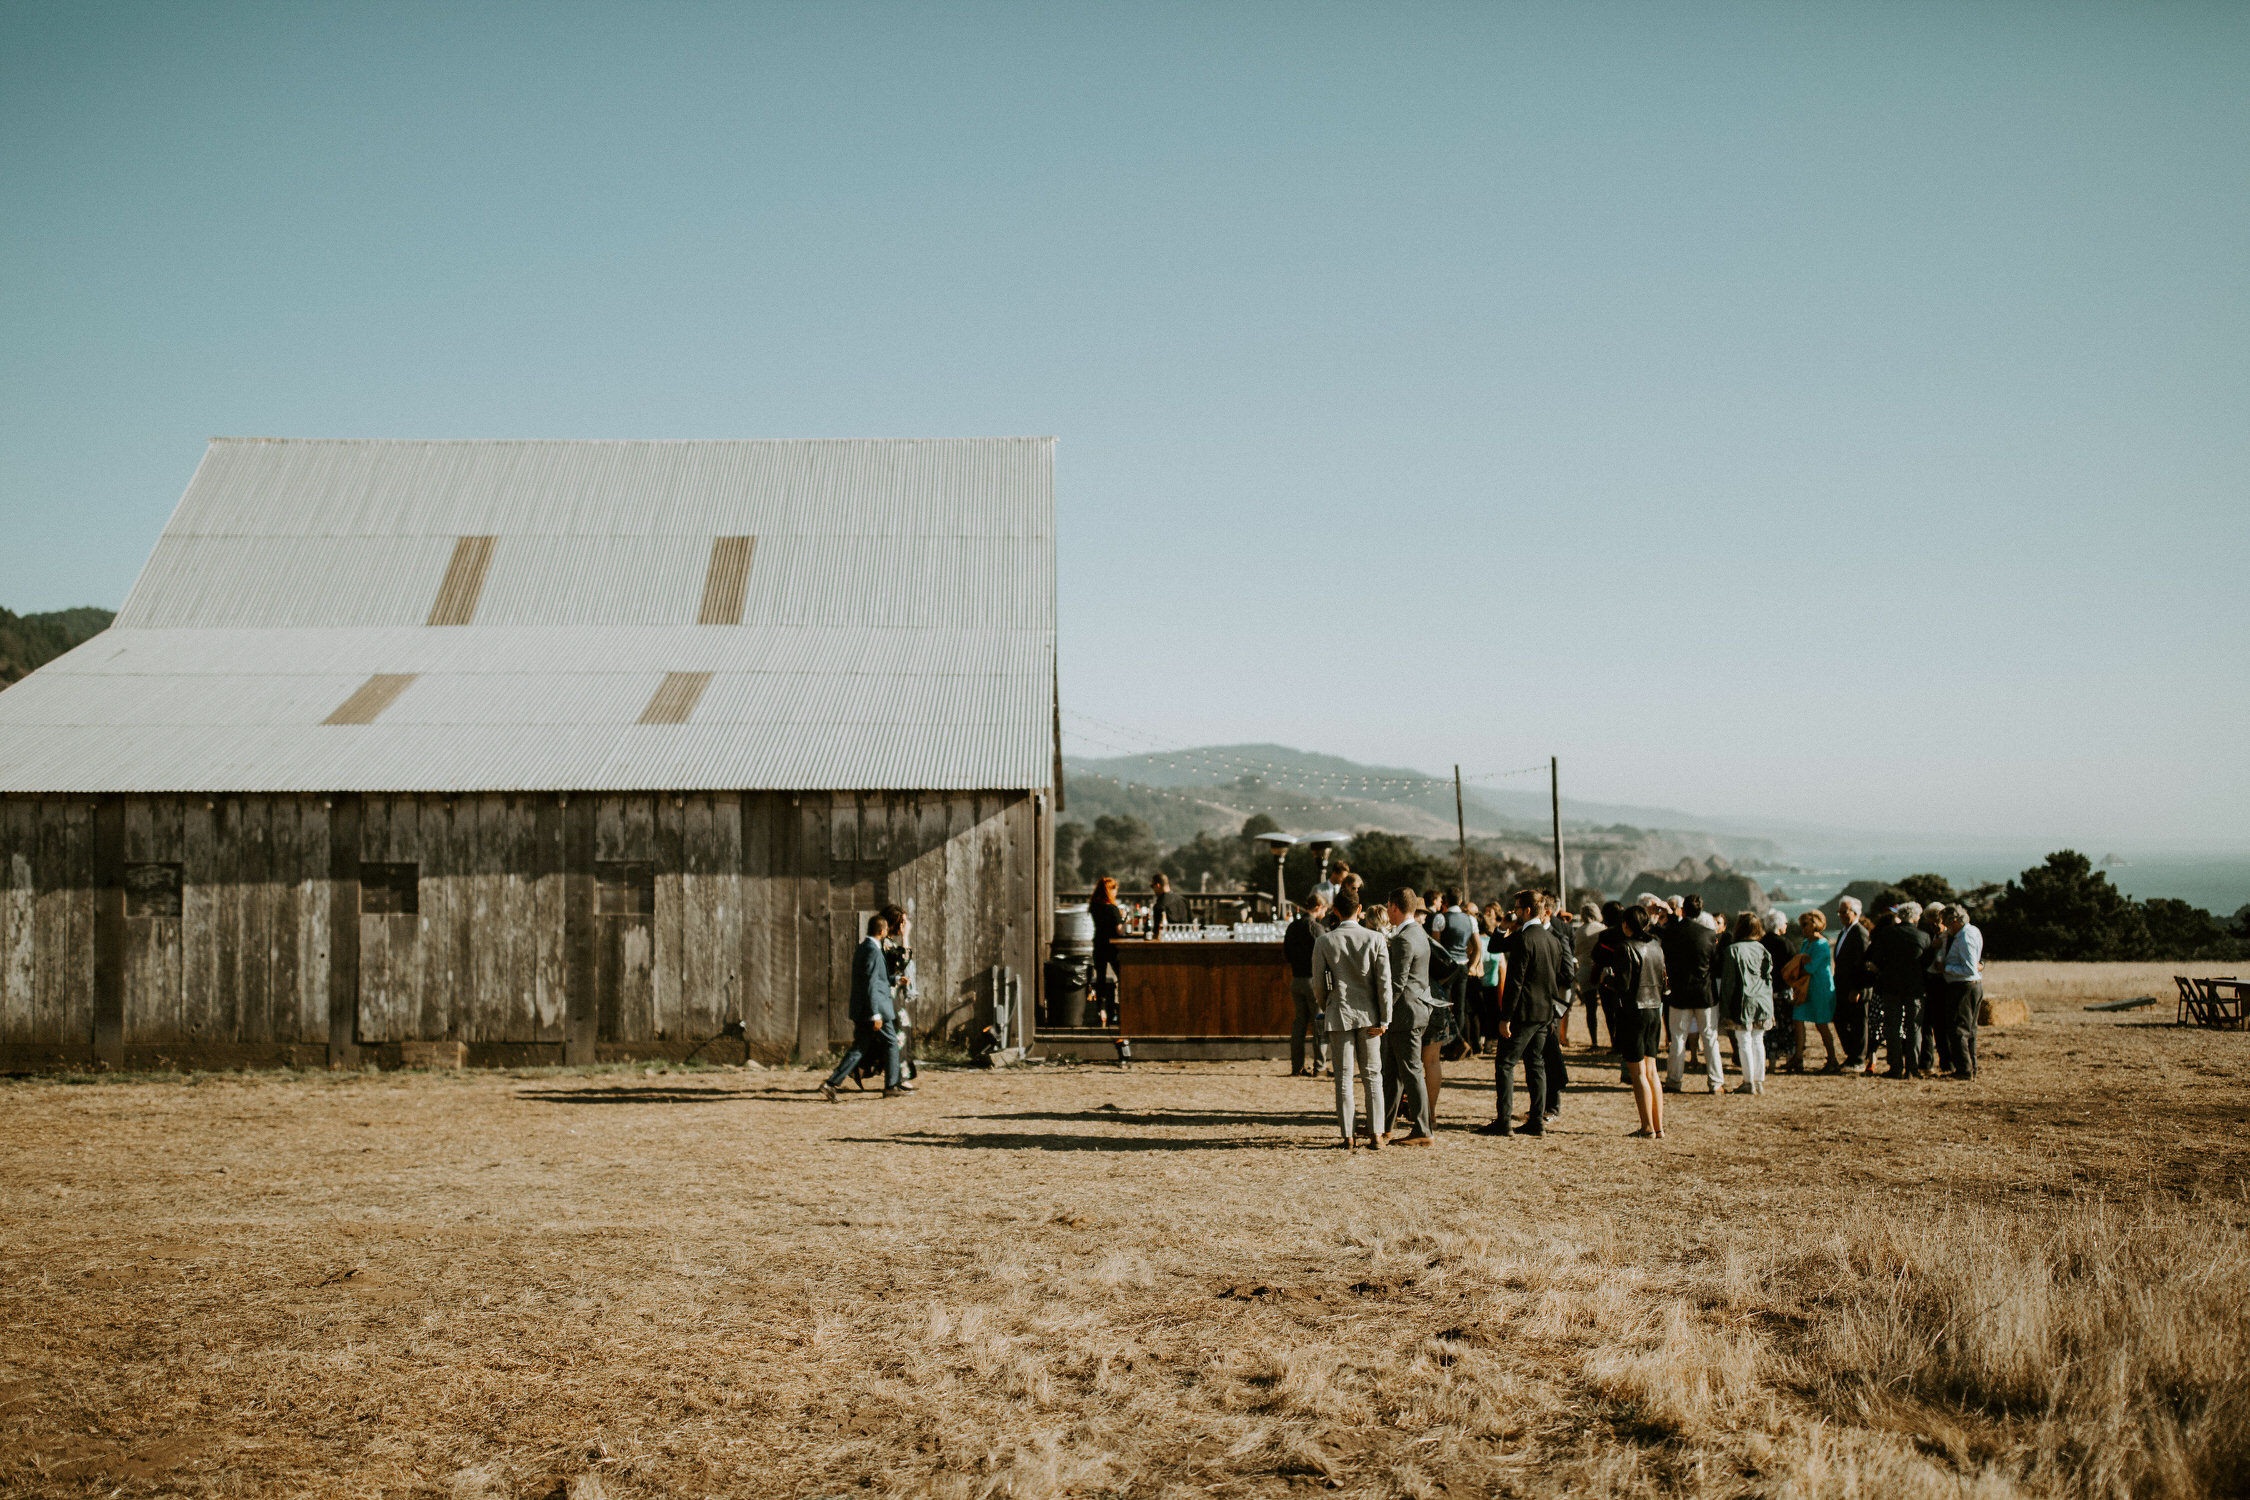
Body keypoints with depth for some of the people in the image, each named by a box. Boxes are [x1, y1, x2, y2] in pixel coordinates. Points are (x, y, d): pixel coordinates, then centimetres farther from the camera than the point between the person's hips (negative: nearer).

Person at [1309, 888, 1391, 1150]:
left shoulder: (1324, 942, -4)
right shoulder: (1375, 939, -3)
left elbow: (1318, 985, 0)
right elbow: (1384, 982, -6)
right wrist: (1384, 1020, -3)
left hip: (1339, 1014, -1)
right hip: (1369, 1014, 1)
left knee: (1343, 1077, 4)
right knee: (1372, 1075, 8)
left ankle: (1347, 1137, 5)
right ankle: (1376, 1134, 3)